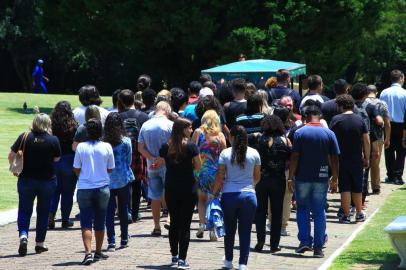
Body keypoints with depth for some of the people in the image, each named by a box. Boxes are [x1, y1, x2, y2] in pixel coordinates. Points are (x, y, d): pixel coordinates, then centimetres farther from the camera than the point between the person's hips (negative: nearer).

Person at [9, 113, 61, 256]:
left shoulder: (25, 137, -9)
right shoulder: (53, 140, -9)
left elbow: (11, 155, -8)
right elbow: (57, 158, 3)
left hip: (26, 179, 0)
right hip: (47, 180, 0)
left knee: (24, 211, 7)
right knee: (43, 212, 13)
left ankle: (23, 235, -16)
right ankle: (39, 243, 17)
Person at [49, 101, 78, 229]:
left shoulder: (51, 126, -6)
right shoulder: (73, 127, -10)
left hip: (52, 161, 2)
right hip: (69, 161, -2)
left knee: (54, 190, 13)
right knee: (67, 191, 10)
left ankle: (50, 215, -4)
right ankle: (65, 220, 13)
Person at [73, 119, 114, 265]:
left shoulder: (81, 147, -8)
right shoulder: (107, 147, -6)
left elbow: (76, 169, -2)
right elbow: (110, 169, 2)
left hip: (84, 189, -1)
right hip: (102, 188, 1)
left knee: (86, 223, 0)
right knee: (100, 222, 16)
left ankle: (88, 252, -15)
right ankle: (98, 252, 26)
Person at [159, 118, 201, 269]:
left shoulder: (166, 147, 0)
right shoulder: (191, 146, -11)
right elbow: (198, 167, -5)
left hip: (170, 189, 4)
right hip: (188, 189, -4)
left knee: (174, 222, 16)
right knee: (185, 224, -1)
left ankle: (174, 255, 25)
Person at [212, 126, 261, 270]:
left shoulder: (225, 153, -2)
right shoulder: (254, 153, 2)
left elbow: (220, 178, -3)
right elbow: (257, 177, 11)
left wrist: (214, 193, 11)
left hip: (229, 195, 0)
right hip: (248, 194, 0)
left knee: (229, 230, 15)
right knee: (245, 231, 4)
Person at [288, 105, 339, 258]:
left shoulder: (300, 133, -4)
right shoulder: (329, 134, 0)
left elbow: (294, 157, -7)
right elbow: (334, 159, 1)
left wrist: (290, 177, -2)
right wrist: (334, 179, 8)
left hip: (303, 178, -1)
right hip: (321, 178, 1)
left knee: (302, 209, 13)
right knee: (319, 212, 6)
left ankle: (305, 241, 3)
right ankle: (318, 247, 4)